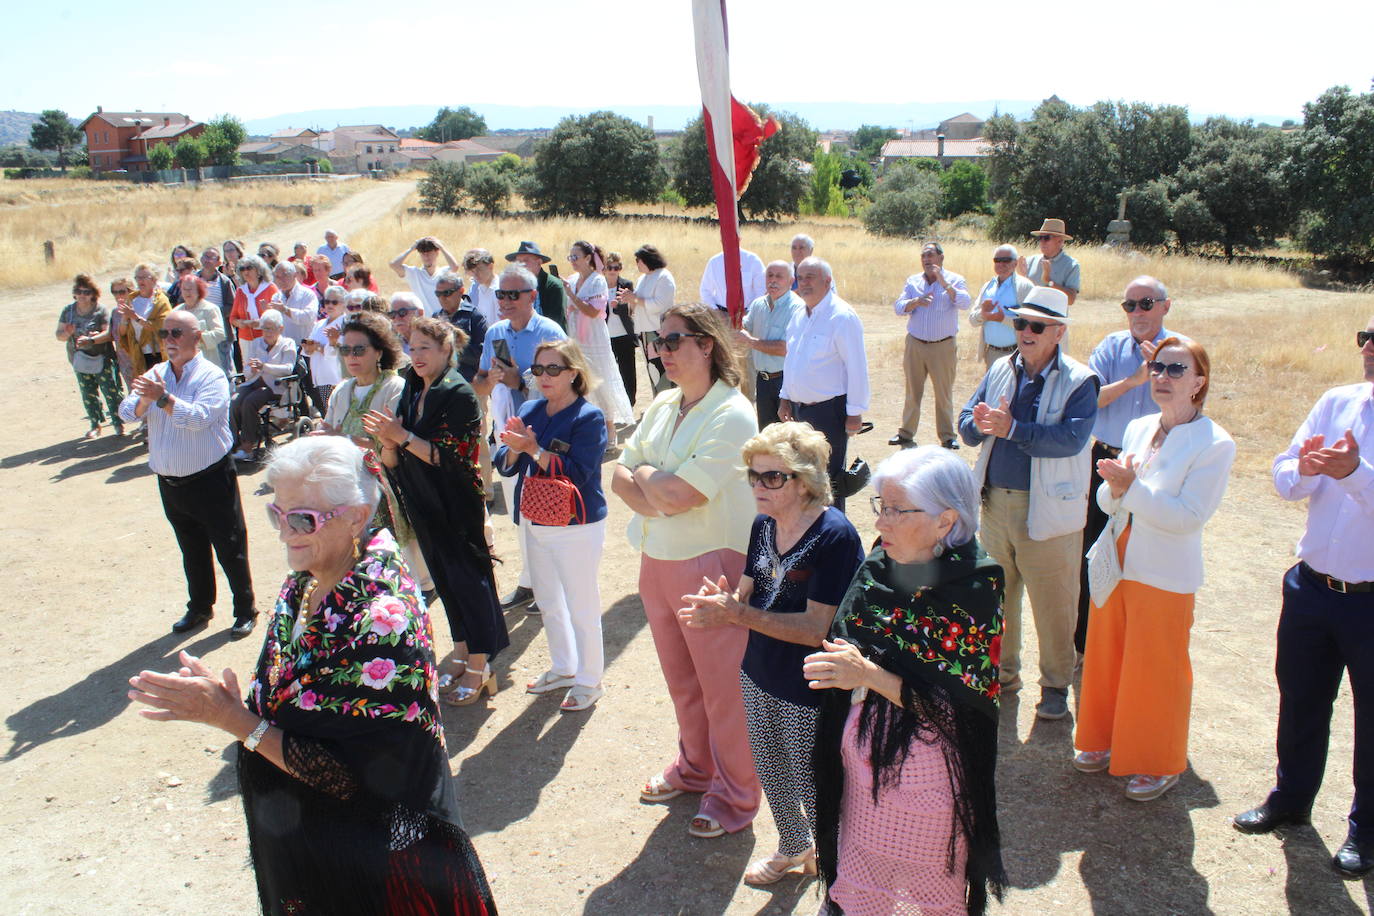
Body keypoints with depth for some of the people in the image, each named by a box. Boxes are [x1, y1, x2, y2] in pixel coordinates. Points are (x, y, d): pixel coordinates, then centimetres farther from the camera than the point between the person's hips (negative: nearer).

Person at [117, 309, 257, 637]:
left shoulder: (211, 376, -12)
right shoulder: (156, 375, 5)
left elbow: (198, 417, -26)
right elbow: (127, 412, -4)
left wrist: (163, 398, -31)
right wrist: (144, 399, -23)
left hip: (210, 479, -6)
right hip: (170, 483, 6)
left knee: (229, 548, 3)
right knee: (191, 550, 20)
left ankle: (245, 610, 17)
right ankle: (200, 607, 36)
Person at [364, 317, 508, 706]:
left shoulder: (458, 393, -13)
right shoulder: (411, 393, 9)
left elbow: (447, 455, -20)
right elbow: (393, 463, 6)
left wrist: (403, 436, -22)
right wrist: (387, 441, -14)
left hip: (457, 506, -8)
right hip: (426, 506, 8)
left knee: (467, 578, -2)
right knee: (445, 579, 15)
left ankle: (479, 670, 6)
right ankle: (462, 655, 29)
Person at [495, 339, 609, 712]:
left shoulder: (588, 417, -15)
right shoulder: (529, 410, 3)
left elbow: (577, 474, -24)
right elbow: (504, 465, 2)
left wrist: (534, 448, -28)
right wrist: (514, 448, -19)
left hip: (577, 527, -7)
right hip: (534, 523, 7)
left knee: (581, 606, 5)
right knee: (547, 601, 21)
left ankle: (589, 680, 24)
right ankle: (563, 668, 41)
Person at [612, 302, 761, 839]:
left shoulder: (731, 415, -18)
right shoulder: (663, 406, 7)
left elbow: (678, 494, -24)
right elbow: (620, 475, 6)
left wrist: (643, 475, -6)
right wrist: (653, 500, -13)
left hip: (710, 564, -7)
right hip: (658, 561, 8)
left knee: (722, 684, 6)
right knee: (680, 676, 21)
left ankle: (735, 795, 24)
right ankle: (695, 766, 42)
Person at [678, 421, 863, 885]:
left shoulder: (834, 535, -24)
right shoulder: (763, 526, 0)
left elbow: (817, 627, -26)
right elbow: (747, 594, 4)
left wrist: (739, 614, -30)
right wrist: (719, 606, -20)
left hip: (811, 690, -8)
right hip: (759, 677, 8)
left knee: (813, 784, 8)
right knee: (769, 771, 24)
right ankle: (794, 847, 51)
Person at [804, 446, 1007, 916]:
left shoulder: (973, 595, -20)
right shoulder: (878, 568, -3)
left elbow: (968, 706, -21)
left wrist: (870, 675, -27)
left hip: (926, 781, -5)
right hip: (860, 766, 5)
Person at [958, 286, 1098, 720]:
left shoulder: (1079, 381, -9)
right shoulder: (1000, 370, 7)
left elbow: (1070, 438, -23)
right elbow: (967, 422, 4)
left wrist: (1012, 428, -30)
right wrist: (981, 425, -19)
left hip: (1048, 510, -5)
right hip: (995, 502, 5)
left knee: (1052, 604, 5)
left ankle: (1055, 685, 23)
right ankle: (1001, 672, 35)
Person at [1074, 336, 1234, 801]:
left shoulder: (1215, 444, -14)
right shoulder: (1138, 428, 4)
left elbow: (1189, 516, -21)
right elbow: (1109, 501, 8)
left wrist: (1132, 487, -25)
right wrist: (1114, 488, -14)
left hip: (1165, 577, -6)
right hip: (1117, 565, 6)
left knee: (1156, 673, 7)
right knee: (1107, 660, 17)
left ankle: (1160, 764, 28)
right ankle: (1108, 741, 38)